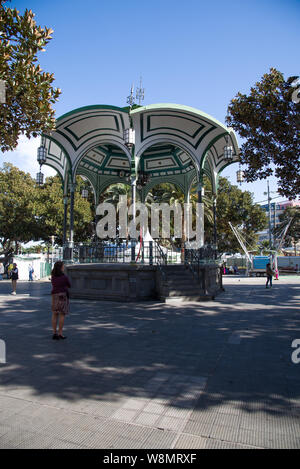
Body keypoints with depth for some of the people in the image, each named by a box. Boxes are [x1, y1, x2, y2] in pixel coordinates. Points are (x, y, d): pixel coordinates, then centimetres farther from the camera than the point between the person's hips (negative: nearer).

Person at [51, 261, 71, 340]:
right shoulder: (65, 277, -12)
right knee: (62, 315, 1)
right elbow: (69, 286, 3)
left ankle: (54, 333, 11)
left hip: (54, 296, 5)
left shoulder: (53, 277, 2)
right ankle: (60, 333, 2)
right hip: (63, 295, -5)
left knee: (55, 314, 9)